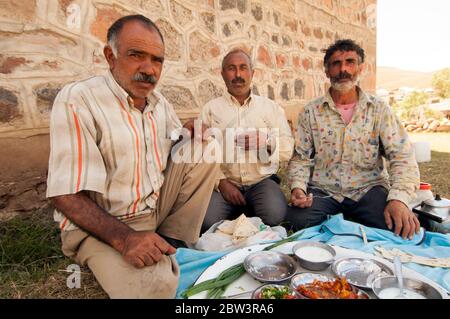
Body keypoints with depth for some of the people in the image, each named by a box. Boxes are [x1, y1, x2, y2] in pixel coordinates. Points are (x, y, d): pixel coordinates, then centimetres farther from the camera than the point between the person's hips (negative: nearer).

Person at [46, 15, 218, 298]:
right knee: (156, 286, -31)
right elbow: (67, 194, -20)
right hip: (103, 225, -6)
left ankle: (172, 242, -2)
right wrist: (124, 238, -32)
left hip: (157, 208, 7)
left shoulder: (159, 102, 5)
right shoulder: (78, 100, -17)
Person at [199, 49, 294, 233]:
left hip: (262, 180, 1)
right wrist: (221, 182, -11)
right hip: (225, 182, 0)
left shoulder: (271, 107, 14)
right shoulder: (211, 108, 10)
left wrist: (267, 145, -14)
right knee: (207, 221, -26)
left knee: (275, 215, -28)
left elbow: (287, 149, 7)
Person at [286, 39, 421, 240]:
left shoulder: (380, 110, 3)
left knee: (399, 228, -27)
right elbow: (300, 158, 4)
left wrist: (399, 199, -22)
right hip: (323, 191, 0)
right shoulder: (311, 112, 4)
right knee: (298, 219, -28)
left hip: (368, 189, 0)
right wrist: (298, 187, -16)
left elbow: (402, 157, -5)